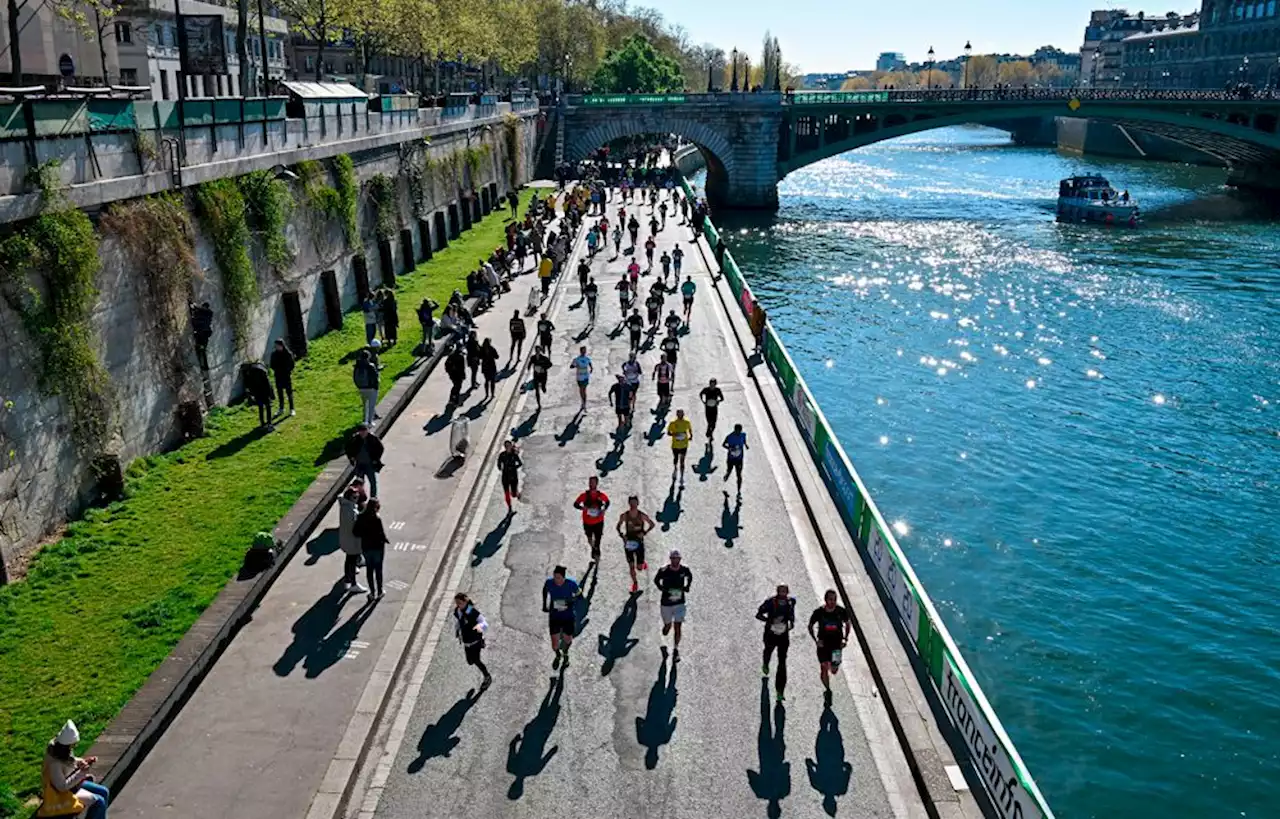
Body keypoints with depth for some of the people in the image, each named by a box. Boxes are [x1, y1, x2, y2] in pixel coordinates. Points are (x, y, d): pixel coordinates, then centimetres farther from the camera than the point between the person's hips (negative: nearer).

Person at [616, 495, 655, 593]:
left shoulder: (642, 515, -9)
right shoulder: (624, 516, -6)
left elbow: (652, 524, 2)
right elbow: (618, 527, 8)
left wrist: (644, 533, -11)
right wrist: (622, 535, -9)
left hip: (639, 542, -1)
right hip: (628, 542, 1)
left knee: (639, 567, 2)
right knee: (631, 566, 3)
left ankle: (643, 563, 39)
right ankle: (635, 583, 25)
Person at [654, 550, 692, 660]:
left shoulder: (684, 570, -9)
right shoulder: (664, 571, -16)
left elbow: (690, 576, 15)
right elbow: (656, 580, 4)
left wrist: (687, 587, 3)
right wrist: (662, 588, -7)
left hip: (680, 603, 1)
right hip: (666, 603, -1)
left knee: (678, 626, -3)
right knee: (667, 626, 10)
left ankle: (676, 650, 9)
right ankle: (663, 642, 42)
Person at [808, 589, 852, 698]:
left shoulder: (841, 611, -10)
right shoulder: (819, 612, -13)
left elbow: (848, 624, 8)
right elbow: (810, 626, 1)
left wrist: (845, 639, 0)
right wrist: (815, 640, -9)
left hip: (837, 643, 1)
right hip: (823, 643, -1)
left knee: (834, 671, 2)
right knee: (824, 669, -1)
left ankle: (834, 664, 39)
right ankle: (828, 691, 18)